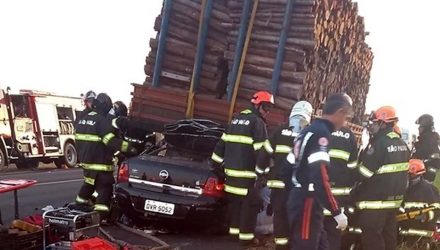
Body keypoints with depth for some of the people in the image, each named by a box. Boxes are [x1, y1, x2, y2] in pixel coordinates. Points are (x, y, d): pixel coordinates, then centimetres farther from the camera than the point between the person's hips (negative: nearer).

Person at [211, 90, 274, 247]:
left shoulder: (236, 119, 18)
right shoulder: (257, 122, -7)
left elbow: (222, 143, 18)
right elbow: (260, 150, -15)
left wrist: (217, 164, 21)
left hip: (231, 169, 8)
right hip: (246, 171, -8)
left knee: (235, 200, 18)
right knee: (251, 203, -2)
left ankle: (235, 230, 23)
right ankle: (246, 236, -2)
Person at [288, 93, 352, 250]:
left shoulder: (309, 130, 14)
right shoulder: (321, 133, -16)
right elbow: (320, 178, -25)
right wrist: (337, 213, -20)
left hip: (301, 200, 10)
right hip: (307, 204, -10)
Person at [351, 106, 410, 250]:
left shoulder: (380, 143, -19)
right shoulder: (402, 144, 10)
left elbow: (364, 172, -18)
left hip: (376, 200, -9)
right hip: (395, 198, 10)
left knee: (372, 237, -5)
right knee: (389, 233, 17)